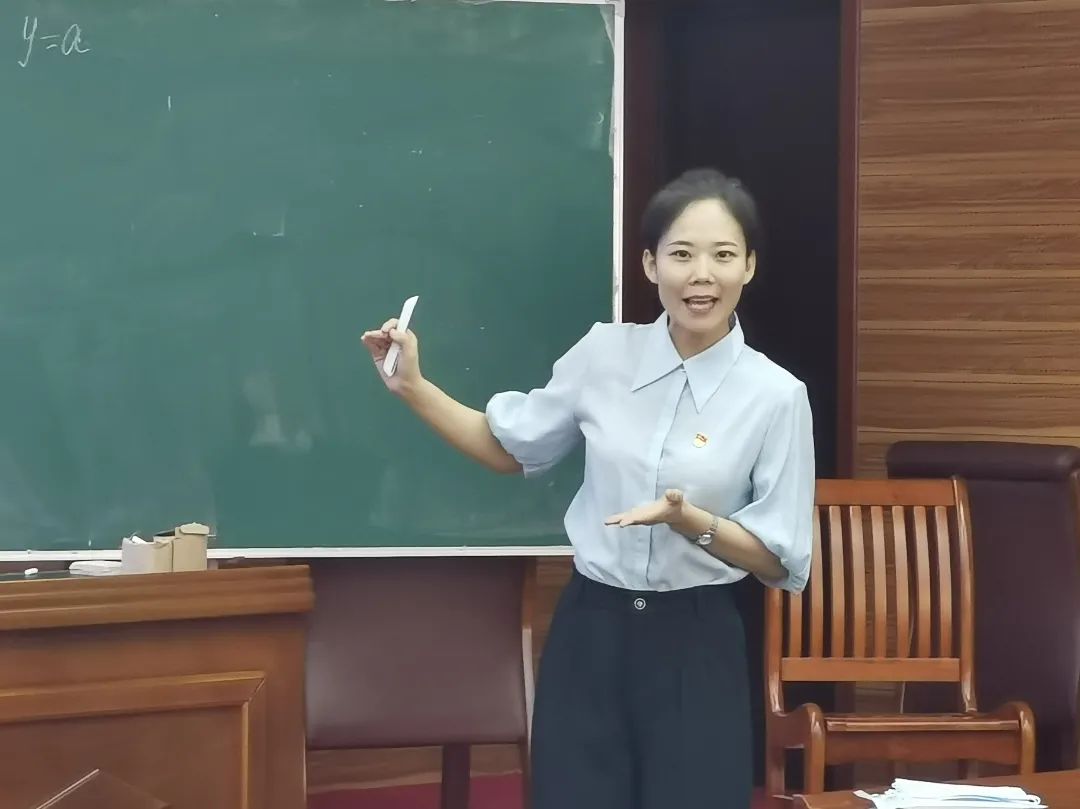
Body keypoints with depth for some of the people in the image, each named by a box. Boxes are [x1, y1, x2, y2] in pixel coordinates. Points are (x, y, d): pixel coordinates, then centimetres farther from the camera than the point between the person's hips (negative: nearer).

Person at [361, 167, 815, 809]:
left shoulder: (777, 396, -8)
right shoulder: (605, 353, -1)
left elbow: (781, 562, -4)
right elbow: (512, 448, 14)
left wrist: (689, 520, -20)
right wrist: (412, 387, 5)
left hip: (694, 648, -2)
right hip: (589, 633, 2)